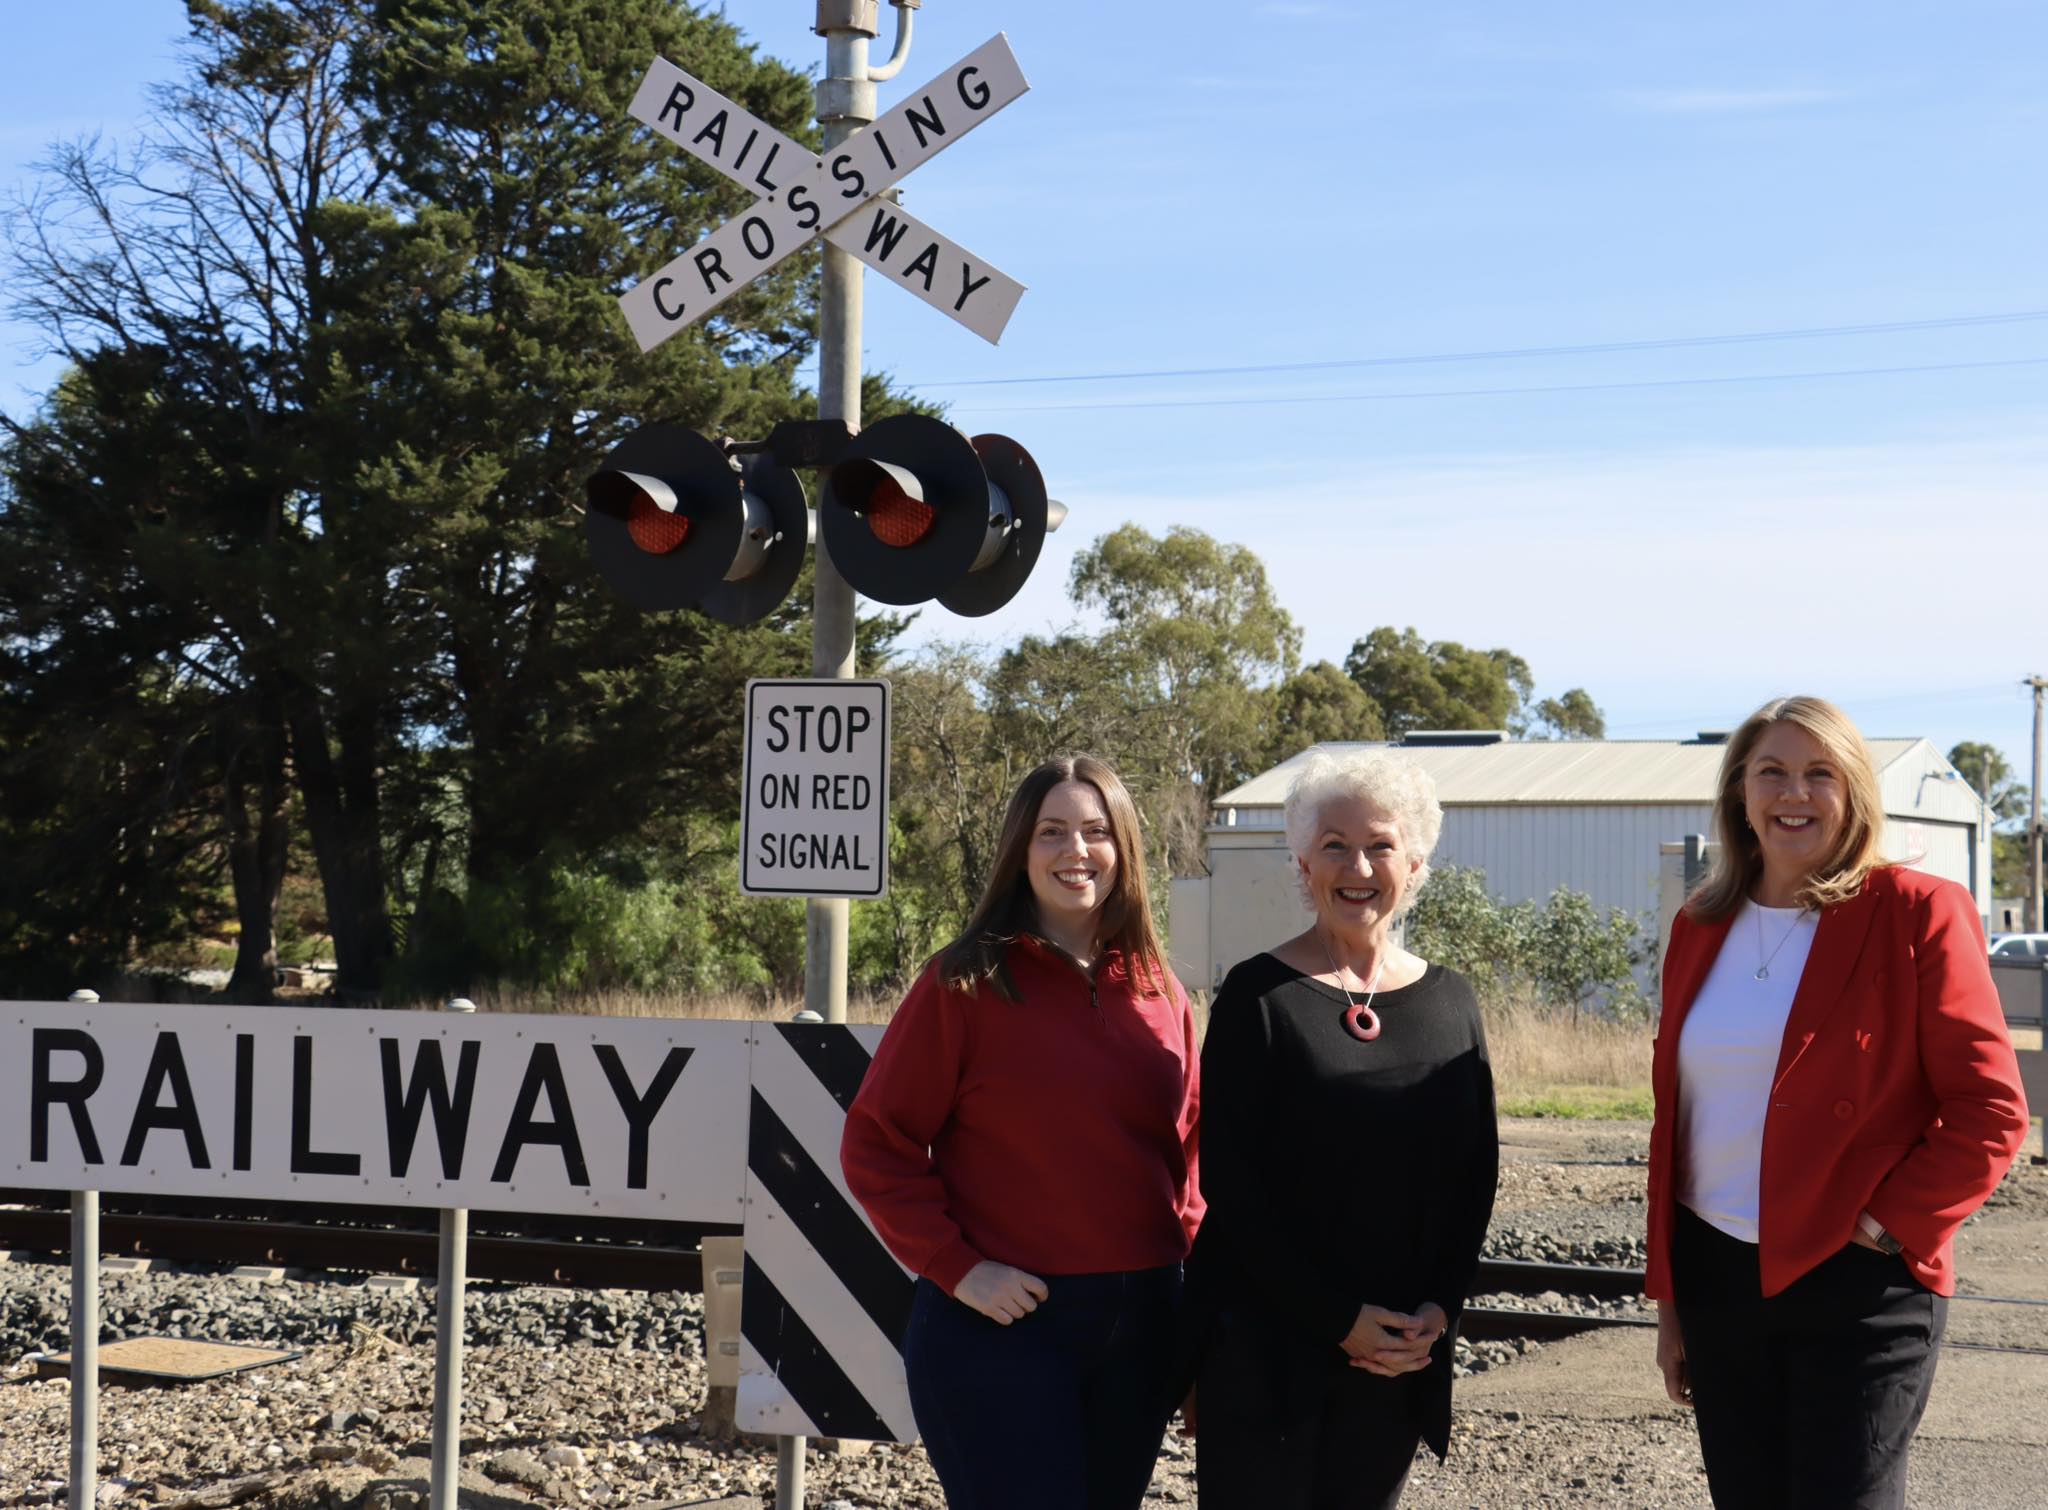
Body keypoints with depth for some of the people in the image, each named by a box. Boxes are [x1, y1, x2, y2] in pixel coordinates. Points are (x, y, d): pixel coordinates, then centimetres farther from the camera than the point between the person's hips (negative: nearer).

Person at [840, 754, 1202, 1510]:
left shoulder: (1159, 992, 8)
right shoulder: (965, 983, -6)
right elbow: (877, 1144, -7)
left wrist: (1190, 1250, 5)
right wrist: (956, 1267, -14)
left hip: (1139, 1323, 5)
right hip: (1002, 1323, -5)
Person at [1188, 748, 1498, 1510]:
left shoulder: (1450, 1002, 8)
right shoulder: (1260, 995, -5)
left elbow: (1476, 1174, 9)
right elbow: (1230, 1179, -10)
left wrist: (1439, 1309, -5)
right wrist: (1340, 1318, -13)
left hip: (1400, 1356, 4)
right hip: (1267, 1349, -4)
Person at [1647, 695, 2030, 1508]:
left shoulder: (1916, 914, -7)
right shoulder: (1702, 926, 9)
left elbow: (1990, 1113, -9)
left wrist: (1887, 1227, -15)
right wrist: (1669, 1296, 13)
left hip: (1856, 1289, -5)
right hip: (1719, 1280, 5)